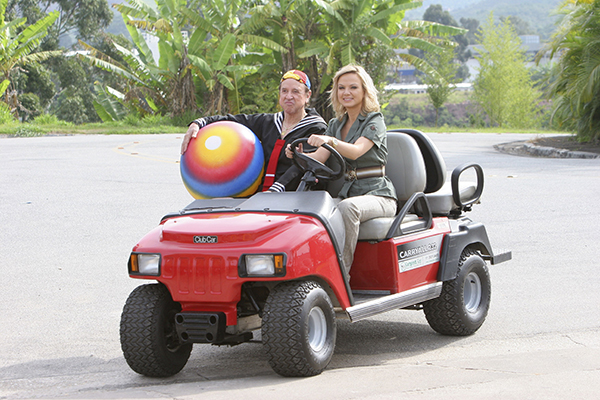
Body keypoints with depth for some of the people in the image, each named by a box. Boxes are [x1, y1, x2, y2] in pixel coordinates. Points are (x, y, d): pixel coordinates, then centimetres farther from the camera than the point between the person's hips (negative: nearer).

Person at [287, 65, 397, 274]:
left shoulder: (374, 121, -4)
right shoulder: (335, 125, 16)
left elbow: (356, 151, -24)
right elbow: (319, 158, 1)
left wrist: (329, 140, -42)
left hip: (376, 195, -6)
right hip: (345, 192, 6)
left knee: (347, 207, -38)